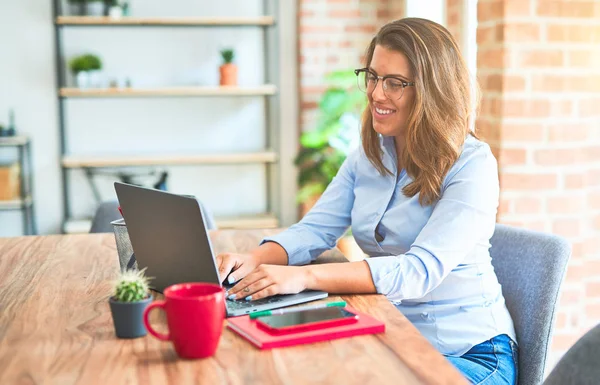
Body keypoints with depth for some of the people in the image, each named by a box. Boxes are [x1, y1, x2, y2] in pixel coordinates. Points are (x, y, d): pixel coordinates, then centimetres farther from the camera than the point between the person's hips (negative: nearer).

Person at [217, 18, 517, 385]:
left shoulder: (472, 164, -16)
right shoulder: (368, 156, 7)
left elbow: (421, 271, -26)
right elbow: (314, 229, 2)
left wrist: (306, 276, -36)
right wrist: (254, 260, -20)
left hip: (468, 353, -5)